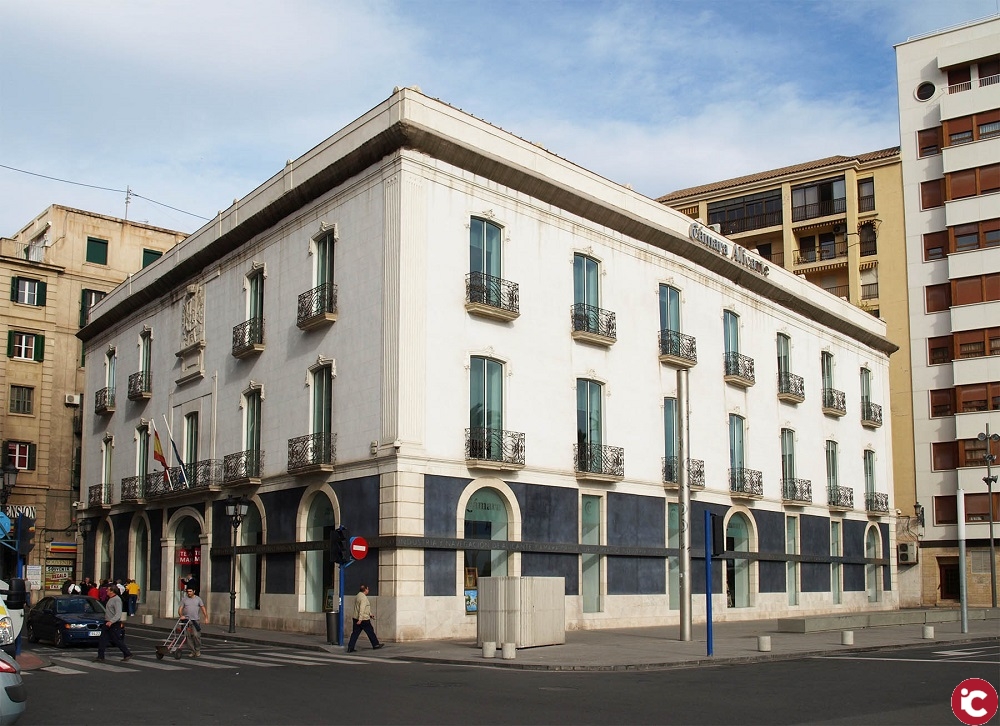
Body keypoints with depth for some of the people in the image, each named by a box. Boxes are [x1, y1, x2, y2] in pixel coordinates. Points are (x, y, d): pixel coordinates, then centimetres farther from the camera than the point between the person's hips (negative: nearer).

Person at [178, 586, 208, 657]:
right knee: (189, 637, 2)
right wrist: (181, 615, -19)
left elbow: (203, 608, 7)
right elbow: (180, 610, 1)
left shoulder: (198, 599, 5)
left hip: (196, 620, -2)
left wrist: (206, 618, -1)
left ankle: (198, 650, 2)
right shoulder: (184, 599, 6)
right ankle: (193, 651, 12)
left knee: (196, 635, -14)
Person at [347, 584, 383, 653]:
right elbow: (362, 609, -23)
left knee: (355, 633, 5)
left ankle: (350, 648, -1)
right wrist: (360, 619, -26)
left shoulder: (357, 596, 16)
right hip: (364, 619, -8)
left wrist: (370, 614, 29)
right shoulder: (363, 597, -16)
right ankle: (375, 645, 19)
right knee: (370, 632, 7)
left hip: (356, 618, 9)